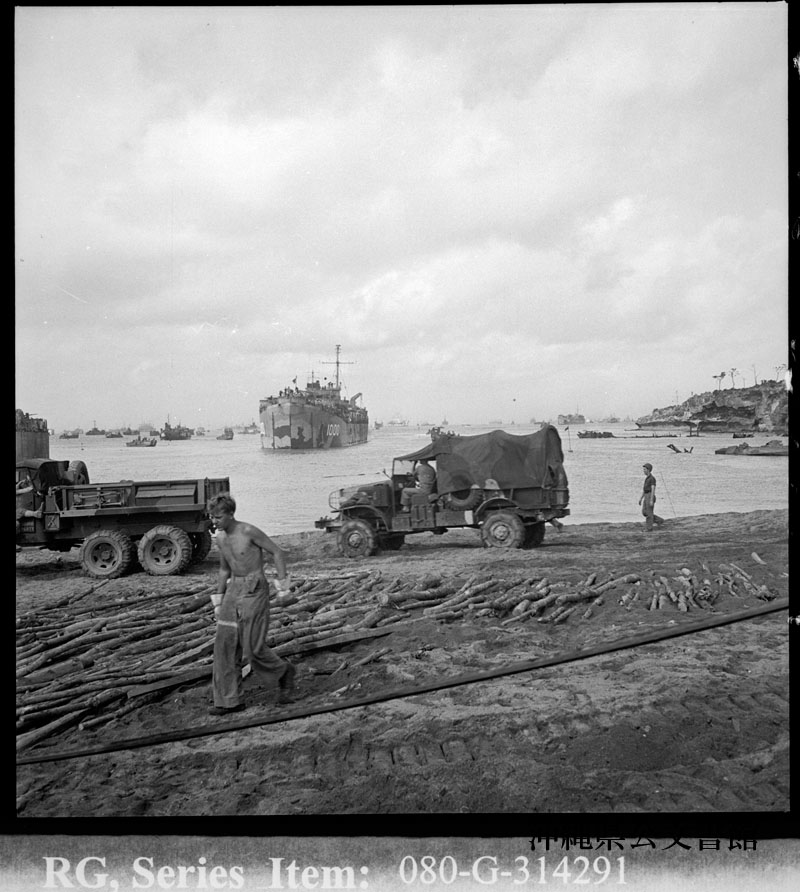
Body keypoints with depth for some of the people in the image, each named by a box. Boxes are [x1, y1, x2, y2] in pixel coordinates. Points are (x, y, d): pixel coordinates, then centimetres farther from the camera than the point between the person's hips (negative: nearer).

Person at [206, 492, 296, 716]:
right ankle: (230, 700, 8)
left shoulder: (248, 531, -15)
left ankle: (284, 672, 22)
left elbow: (278, 552, -10)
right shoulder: (220, 538, 8)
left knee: (253, 647, -6)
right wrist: (218, 599, 17)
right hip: (234, 588, 7)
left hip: (254, 590, -7)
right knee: (225, 645, 0)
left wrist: (282, 584, -13)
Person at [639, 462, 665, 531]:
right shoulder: (647, 478, 16)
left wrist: (651, 500, -23)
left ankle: (649, 529, 2)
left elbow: (653, 489, -19)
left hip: (650, 497, -9)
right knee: (644, 512, 9)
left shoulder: (652, 478, -14)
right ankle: (659, 520, 21)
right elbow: (644, 489, 21)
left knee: (649, 513, -4)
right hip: (646, 497, 9)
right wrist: (641, 498, 19)